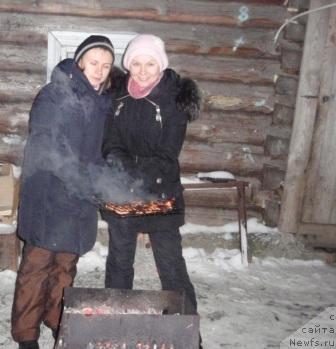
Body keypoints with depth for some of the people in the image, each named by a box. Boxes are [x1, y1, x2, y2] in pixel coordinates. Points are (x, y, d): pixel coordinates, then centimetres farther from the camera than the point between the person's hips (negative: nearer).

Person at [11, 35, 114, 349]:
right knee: (38, 263, 0)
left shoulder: (102, 101, 9)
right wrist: (93, 186, -22)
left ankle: (56, 319, 30)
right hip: (49, 193, -6)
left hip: (79, 197, 6)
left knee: (67, 263, 14)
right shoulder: (54, 96, -12)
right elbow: (51, 149, -19)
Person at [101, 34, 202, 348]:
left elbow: (168, 156, -15)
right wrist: (115, 157, -23)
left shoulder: (173, 99, -11)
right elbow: (110, 141, -1)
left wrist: (143, 175, -33)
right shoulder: (119, 95, 1)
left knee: (171, 266, -3)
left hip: (159, 193, -4)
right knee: (119, 262, 17)